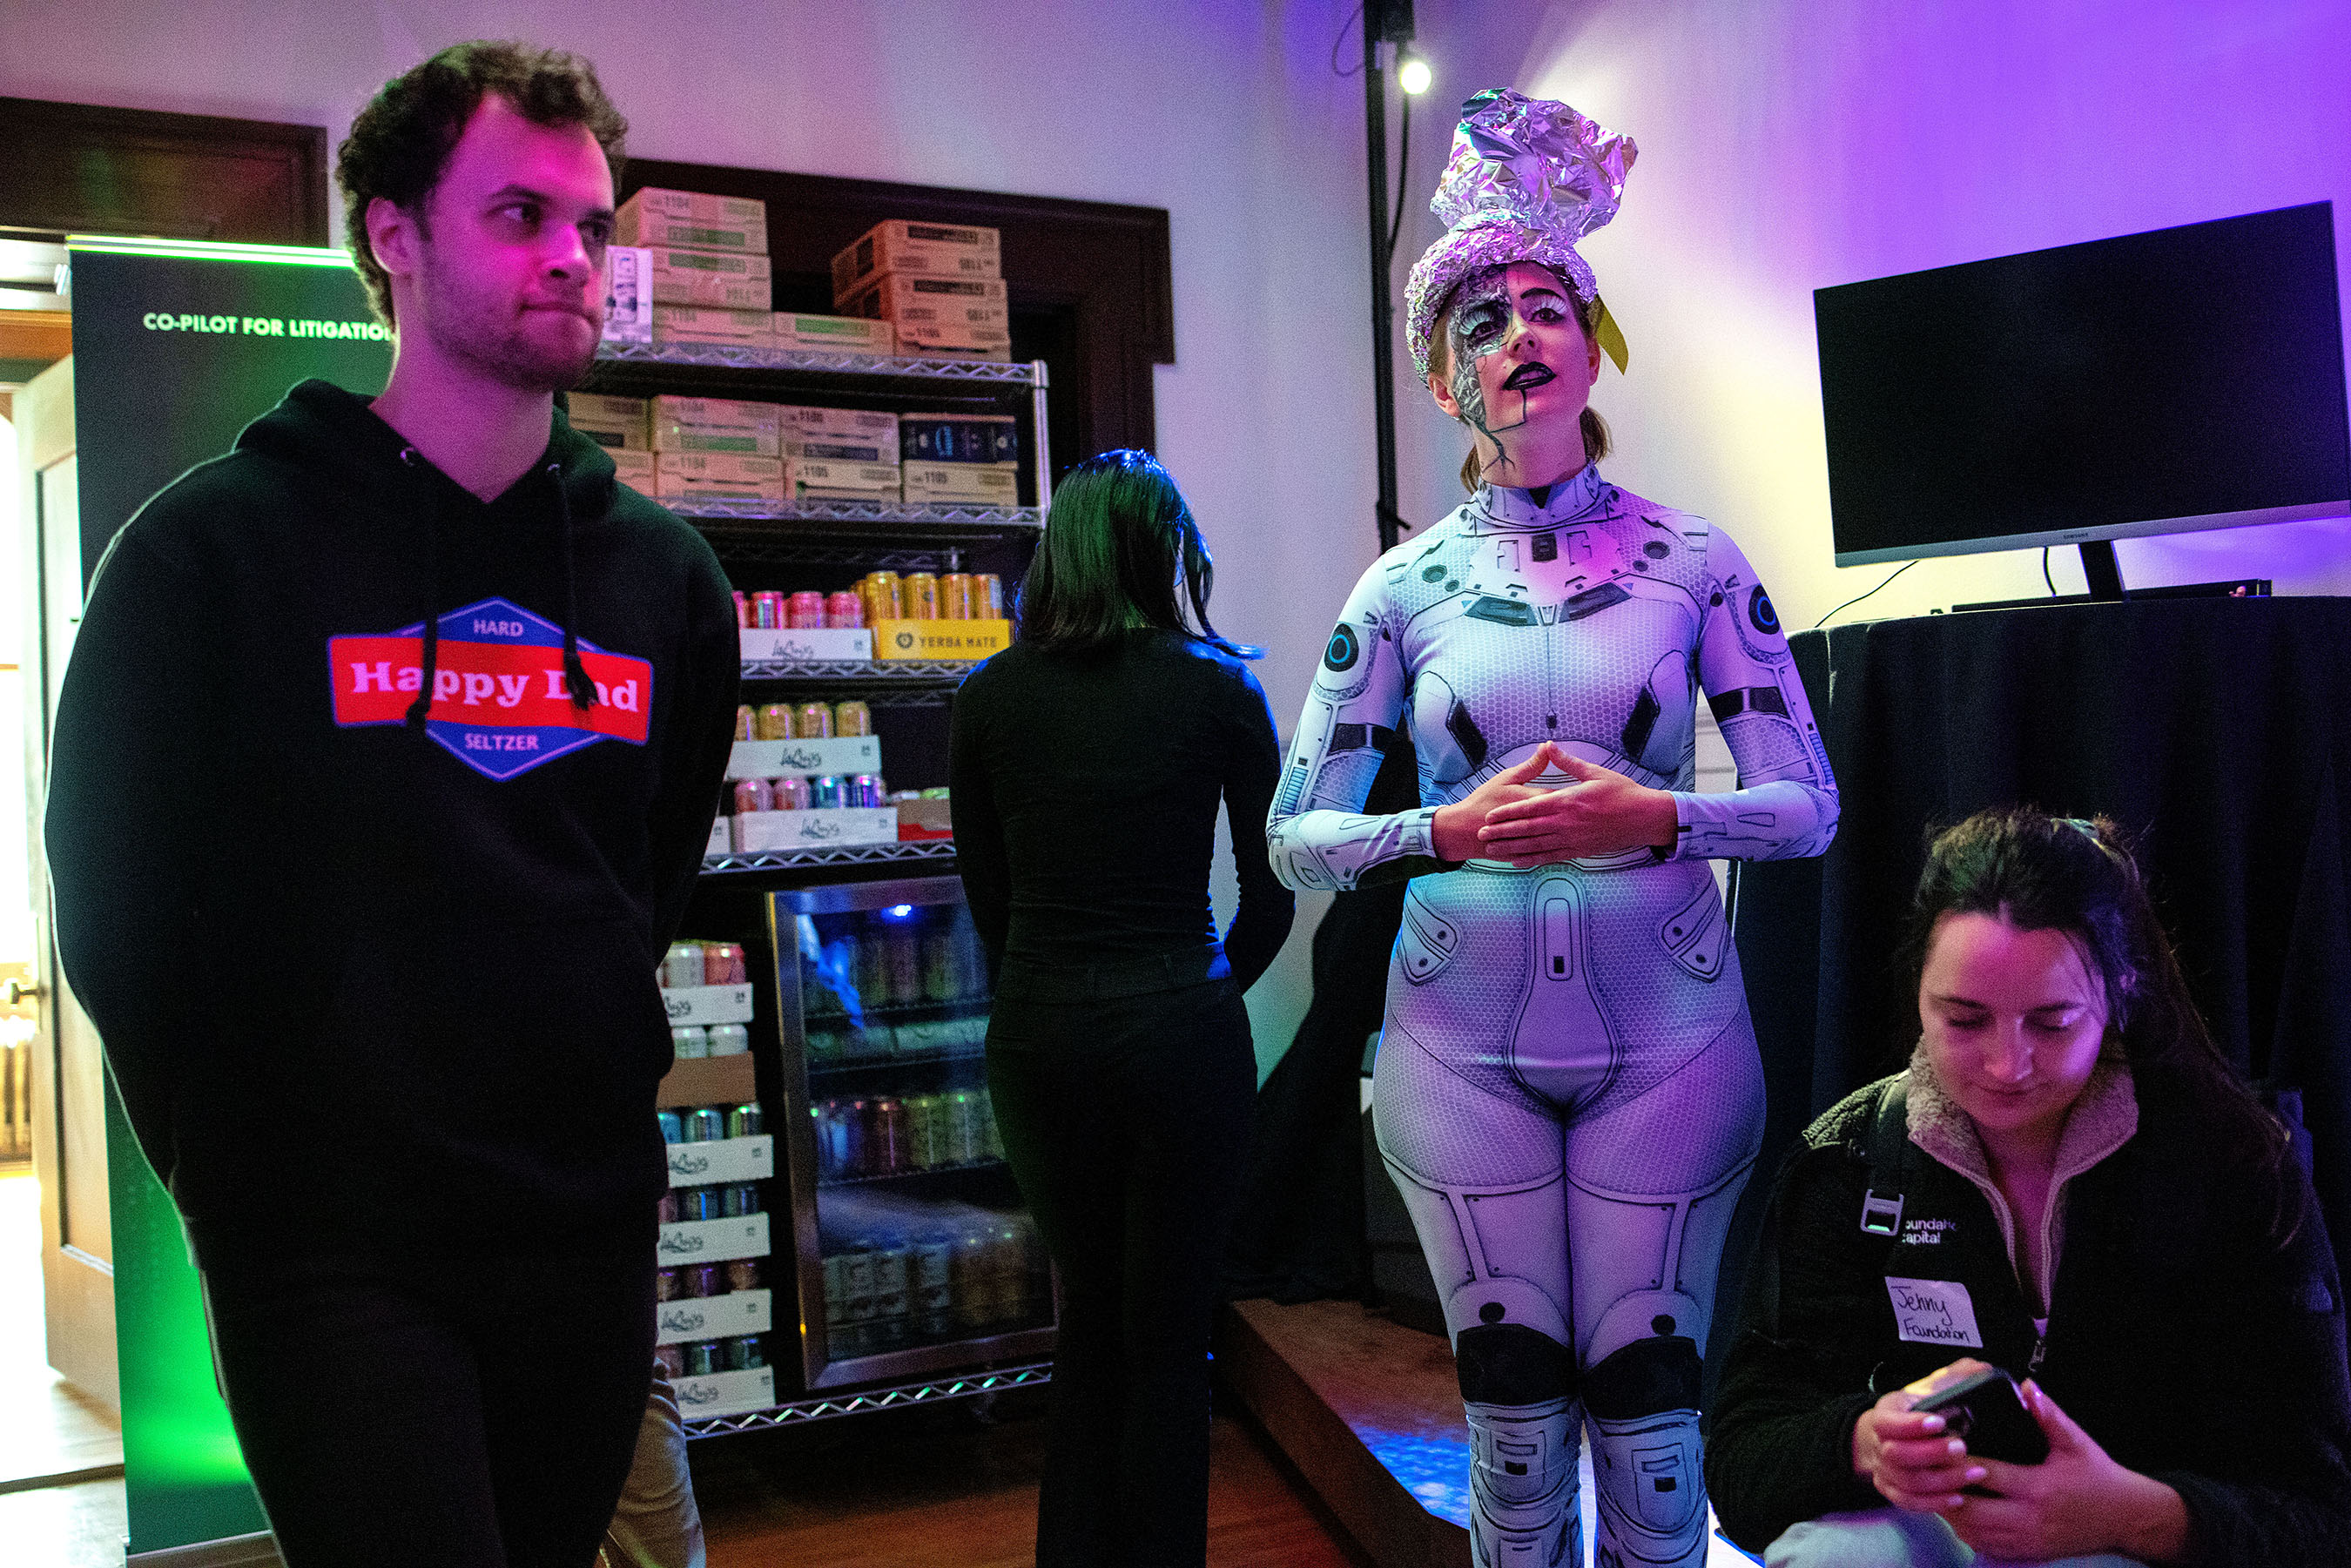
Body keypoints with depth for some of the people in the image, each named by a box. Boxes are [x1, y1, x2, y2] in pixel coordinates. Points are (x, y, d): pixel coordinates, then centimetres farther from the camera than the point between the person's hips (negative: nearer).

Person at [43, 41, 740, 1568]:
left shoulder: (664, 572, 4)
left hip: (587, 1227, 4)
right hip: (330, 1252, -4)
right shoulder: (214, 546, -7)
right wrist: (241, 1156, 2)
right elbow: (114, 899, -2)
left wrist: (602, 1079, 12)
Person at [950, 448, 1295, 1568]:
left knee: (1086, 1310, 20)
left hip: (1036, 1035, 3)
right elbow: (1270, 892, -1)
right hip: (1181, 1032, -3)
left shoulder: (988, 698, 1)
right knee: (1170, 1331, 10)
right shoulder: (1219, 689, -5)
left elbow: (986, 896, 4)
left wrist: (1049, 996, 13)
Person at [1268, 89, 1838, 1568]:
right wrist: (1453, 832, -14)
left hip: (1666, 1028, 0)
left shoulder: (1695, 560, 1)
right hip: (1464, 1039, 1)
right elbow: (1297, 836, 2)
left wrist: (1651, 816, -16)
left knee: (1647, 1388, 7)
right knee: (1514, 1393, 9)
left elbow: (1810, 803, 0)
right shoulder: (1403, 588, 2)